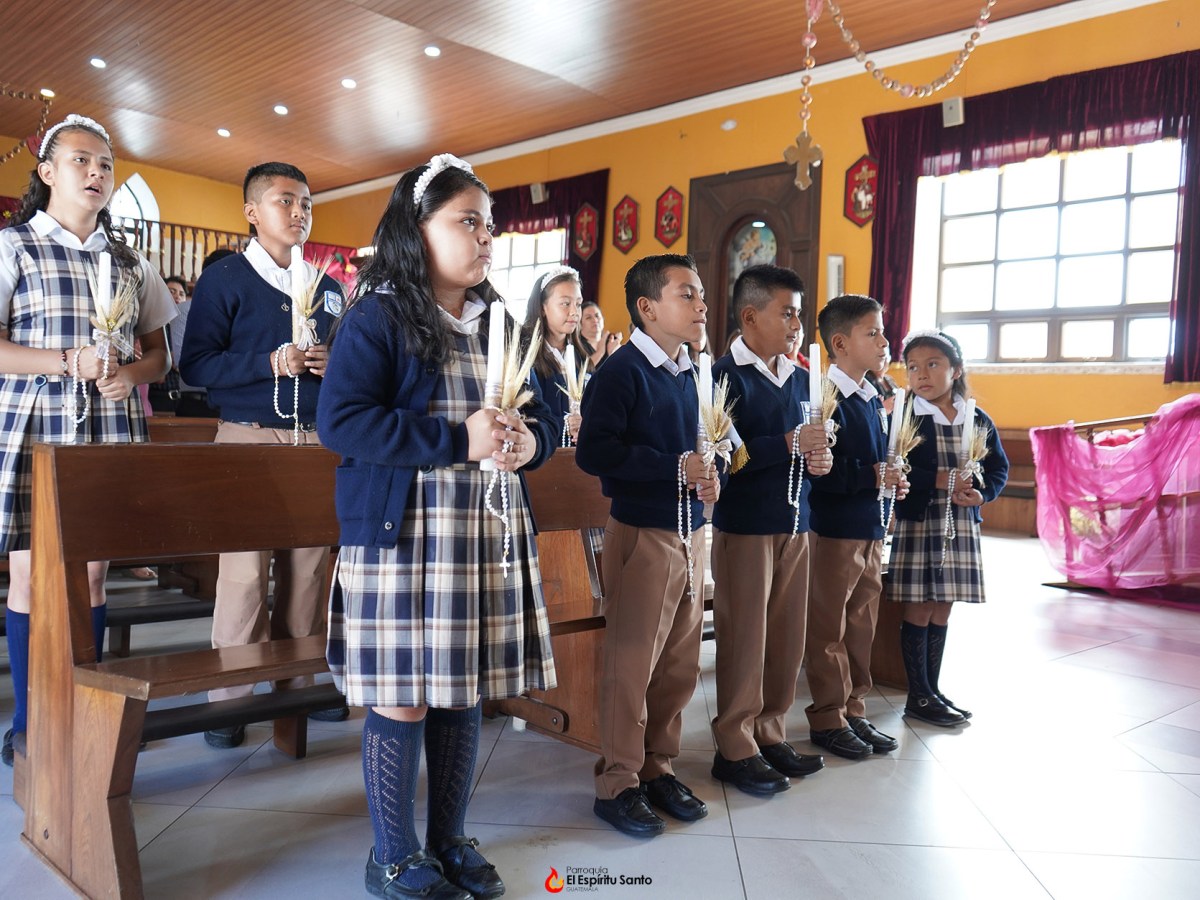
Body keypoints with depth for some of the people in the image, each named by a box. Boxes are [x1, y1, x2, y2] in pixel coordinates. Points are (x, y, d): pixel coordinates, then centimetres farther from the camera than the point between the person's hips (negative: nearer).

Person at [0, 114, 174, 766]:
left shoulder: (129, 260, 14)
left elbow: (159, 351, 16)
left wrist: (133, 374, -6)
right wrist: (71, 361, -16)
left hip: (112, 430, 3)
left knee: (92, 570, 7)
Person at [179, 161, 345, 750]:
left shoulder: (327, 286, 15)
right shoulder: (224, 279, 0)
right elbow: (195, 364, -7)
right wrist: (270, 364, -19)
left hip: (317, 439, 5)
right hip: (250, 436, -4)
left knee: (309, 563, 8)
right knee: (244, 564, -4)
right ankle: (231, 696, 7)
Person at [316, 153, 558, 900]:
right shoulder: (377, 318, -6)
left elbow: (542, 412, 16)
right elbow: (342, 420, -16)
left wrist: (531, 439, -9)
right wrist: (458, 440, -20)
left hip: (490, 533, 6)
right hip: (404, 535, -6)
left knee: (465, 691, 13)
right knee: (402, 697, 3)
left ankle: (451, 839, 31)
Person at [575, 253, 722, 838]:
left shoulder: (686, 373, 13)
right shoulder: (623, 370, -11)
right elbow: (593, 451, -20)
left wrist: (707, 475, 2)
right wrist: (674, 468, -21)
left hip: (690, 533, 8)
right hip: (642, 533, -8)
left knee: (679, 664, 13)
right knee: (631, 663, 1)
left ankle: (657, 767, 29)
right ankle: (617, 784, 14)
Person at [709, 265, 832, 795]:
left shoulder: (797, 378, 14)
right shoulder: (727, 376, -10)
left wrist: (817, 459, -1)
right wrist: (788, 444, -24)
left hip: (794, 523, 7)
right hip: (743, 526, -7)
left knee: (787, 637, 12)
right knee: (743, 638, 1)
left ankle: (769, 733, 26)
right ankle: (735, 747, 14)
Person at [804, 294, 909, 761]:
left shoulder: (872, 400, 13)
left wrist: (891, 477, 1)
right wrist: (872, 475, -21)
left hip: (870, 529, 9)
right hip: (834, 530, -9)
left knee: (861, 627, 16)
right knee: (828, 630, 5)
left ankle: (854, 712, 29)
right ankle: (827, 719, 17)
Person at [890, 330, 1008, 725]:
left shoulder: (979, 421, 7)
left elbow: (999, 468, 11)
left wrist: (980, 493, -9)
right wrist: (936, 480, -22)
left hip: (962, 525, 4)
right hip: (917, 524, -4)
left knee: (941, 610, 12)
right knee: (919, 609, 1)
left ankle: (932, 688, 25)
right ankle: (918, 696, 12)